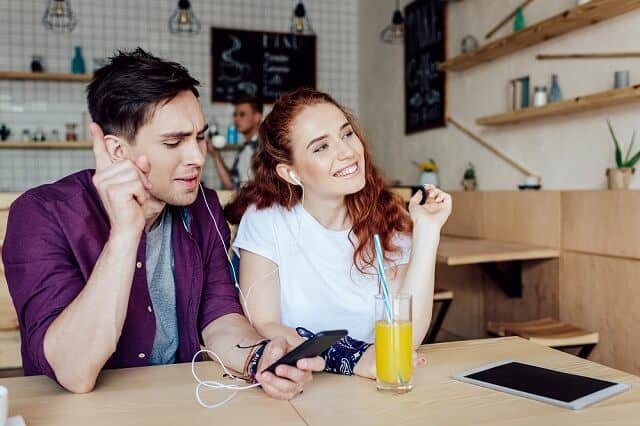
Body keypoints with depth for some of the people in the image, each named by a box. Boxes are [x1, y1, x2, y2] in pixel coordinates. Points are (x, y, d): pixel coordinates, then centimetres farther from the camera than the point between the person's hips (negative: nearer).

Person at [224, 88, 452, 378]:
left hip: (374, 388, 2)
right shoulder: (265, 219, -9)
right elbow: (263, 327, -14)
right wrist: (350, 358, -27)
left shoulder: (389, 219, -2)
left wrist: (427, 230, -17)